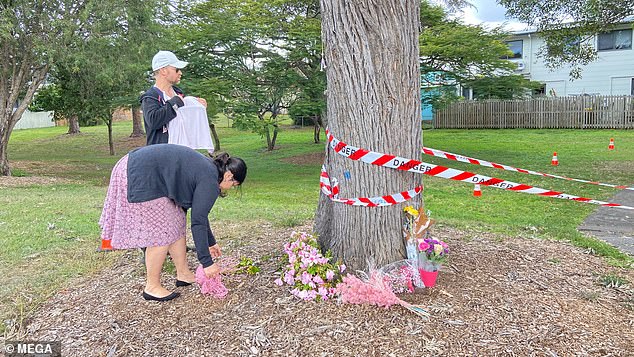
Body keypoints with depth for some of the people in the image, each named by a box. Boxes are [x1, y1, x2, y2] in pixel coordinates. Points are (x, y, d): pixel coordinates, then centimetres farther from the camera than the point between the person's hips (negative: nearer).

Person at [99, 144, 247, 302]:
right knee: (162, 233, -3)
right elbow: (198, 222, -15)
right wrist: (207, 262, -10)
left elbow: (199, 212, 22)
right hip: (140, 178, -11)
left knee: (177, 222, 13)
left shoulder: (206, 167, 14)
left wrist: (211, 242, 29)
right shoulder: (210, 181, -14)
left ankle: (183, 274, 23)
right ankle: (152, 287, 11)